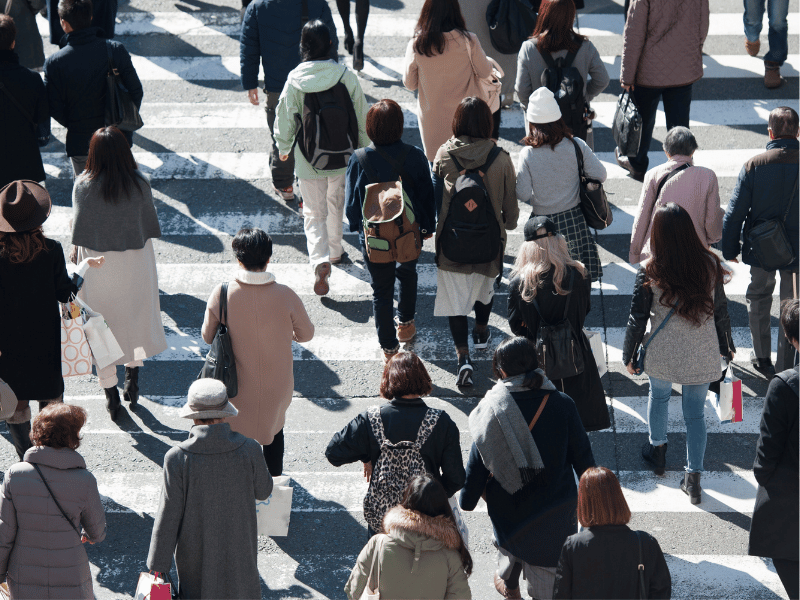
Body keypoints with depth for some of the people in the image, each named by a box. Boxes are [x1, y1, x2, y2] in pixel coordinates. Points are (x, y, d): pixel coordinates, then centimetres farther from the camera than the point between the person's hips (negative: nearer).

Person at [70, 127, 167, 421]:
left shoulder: (83, 186, -19)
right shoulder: (140, 183, -14)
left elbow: (79, 231, -12)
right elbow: (150, 224, -4)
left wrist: (76, 259, 3)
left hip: (98, 263, -2)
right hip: (136, 262, 2)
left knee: (102, 322, 13)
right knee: (136, 317, 23)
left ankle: (110, 393, 20)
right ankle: (133, 380, 34)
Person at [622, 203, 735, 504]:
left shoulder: (650, 272, -17)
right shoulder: (710, 264, -11)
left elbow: (637, 319, -8)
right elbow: (720, 311, 1)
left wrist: (629, 355, 7)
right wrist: (726, 347, 16)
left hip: (663, 354, -1)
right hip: (702, 355, 1)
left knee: (659, 395, 28)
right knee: (696, 413, 12)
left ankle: (657, 451, 47)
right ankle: (693, 479, 17)